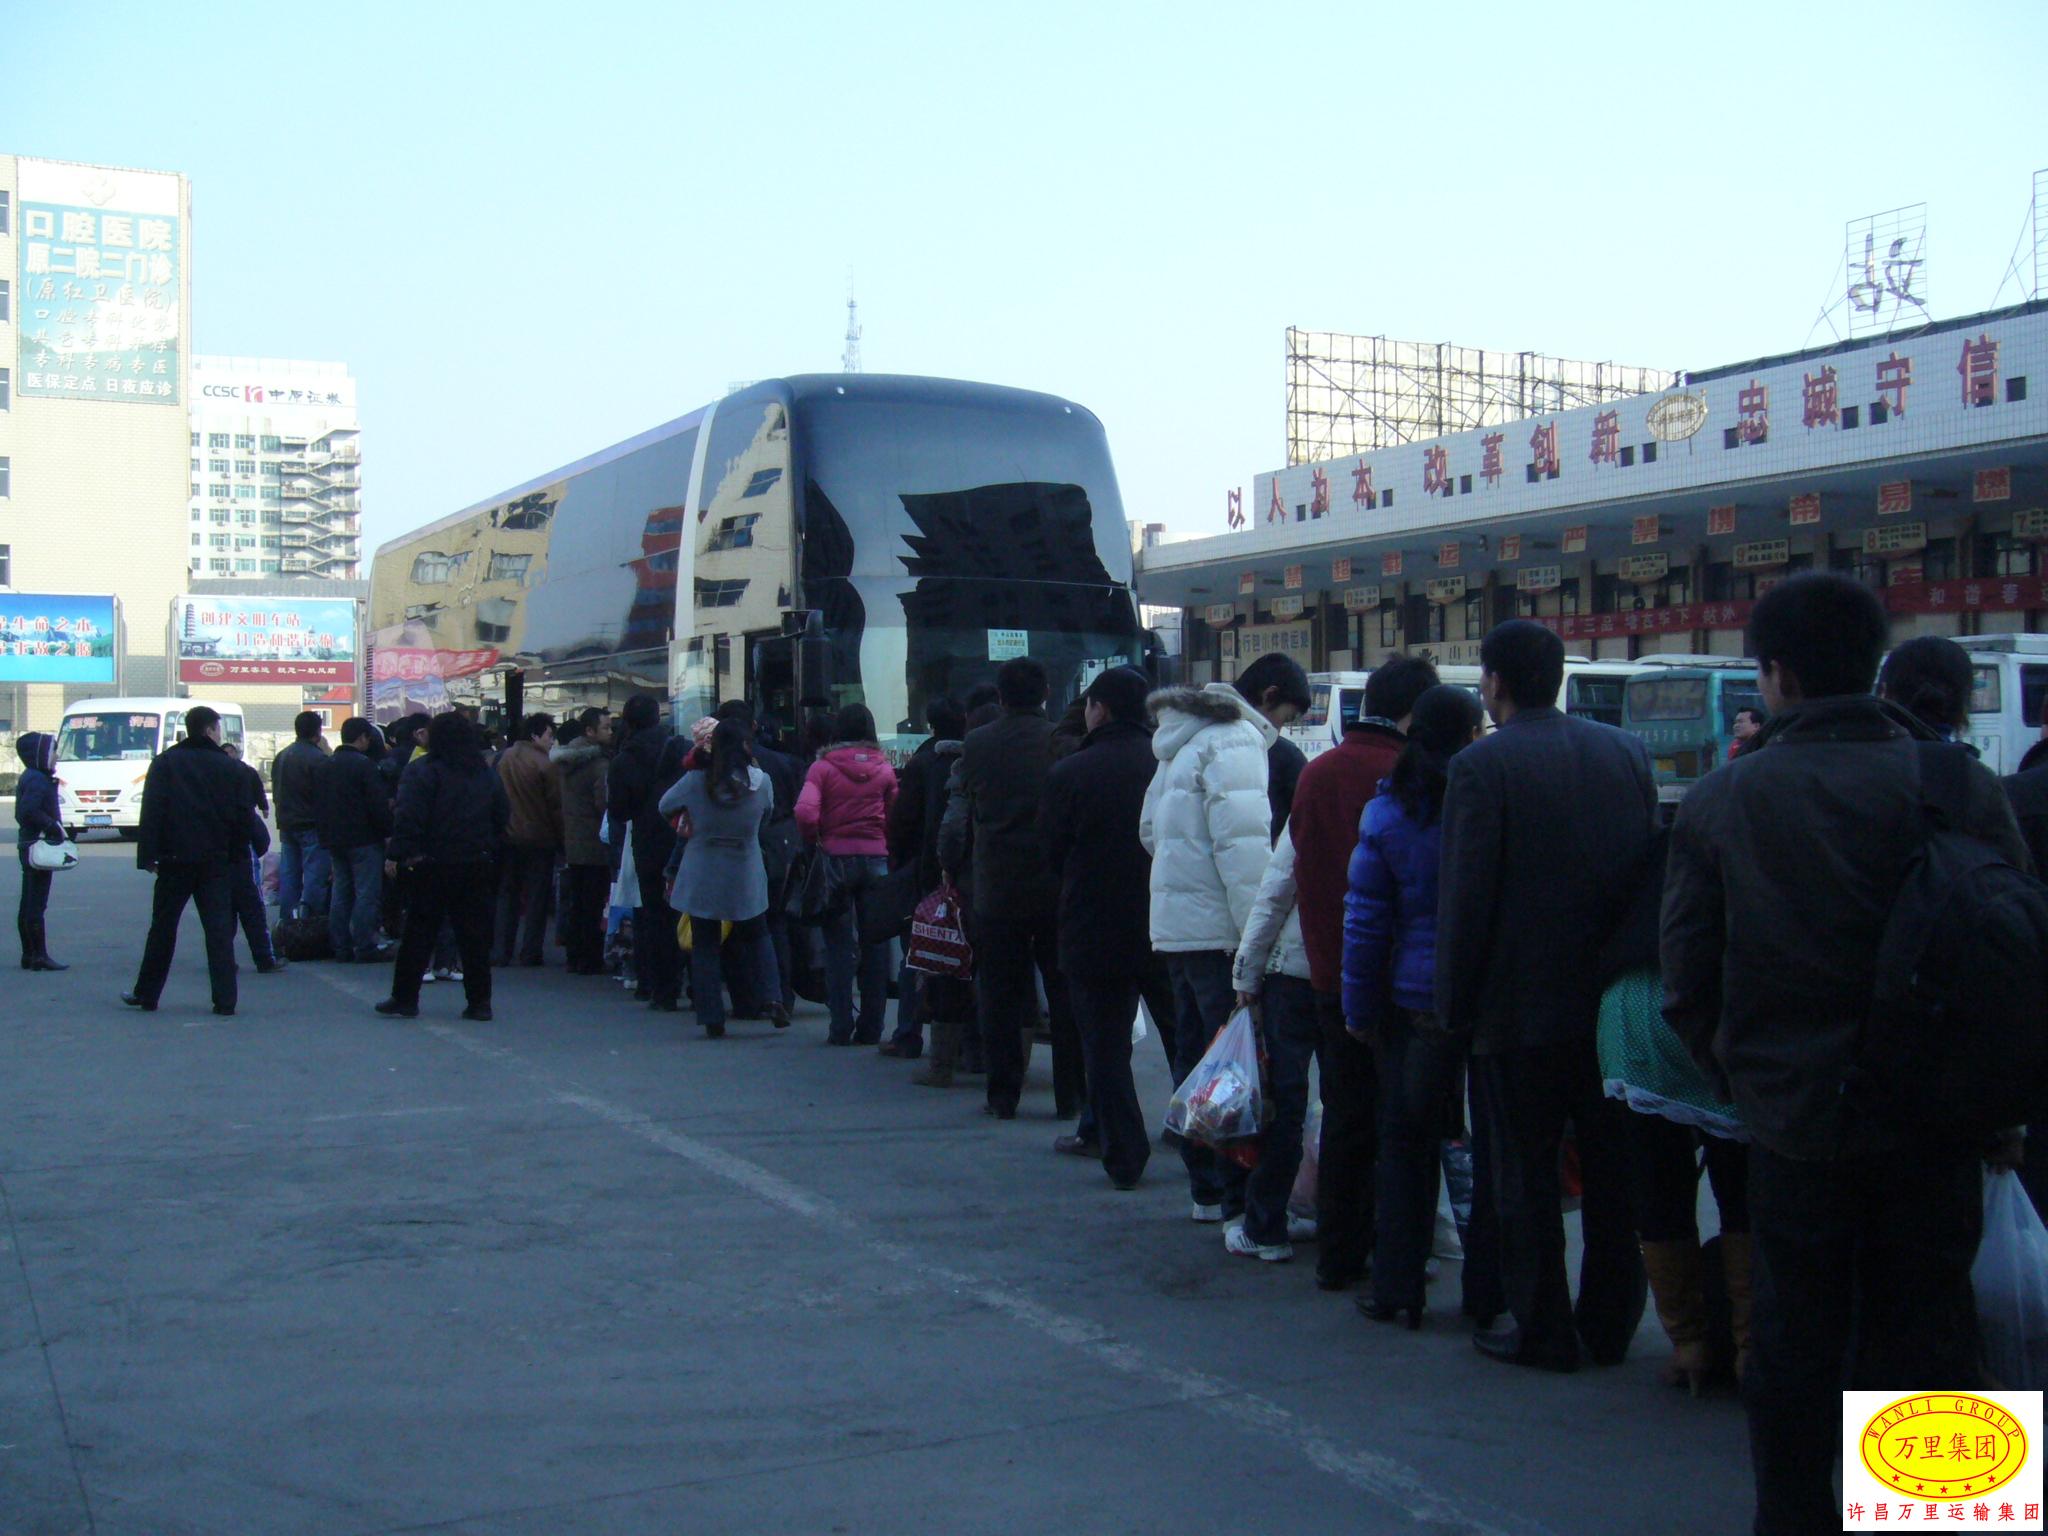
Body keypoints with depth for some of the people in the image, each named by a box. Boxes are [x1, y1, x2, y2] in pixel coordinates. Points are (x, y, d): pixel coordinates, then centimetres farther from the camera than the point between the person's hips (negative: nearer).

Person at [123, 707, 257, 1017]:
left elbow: (152, 811, -6)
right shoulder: (232, 768, 2)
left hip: (175, 859, 0)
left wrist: (148, 854, -5)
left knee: (163, 927, 10)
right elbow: (245, 816, 1)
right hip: (217, 862, 0)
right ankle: (225, 1000, -5)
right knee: (219, 928, 0)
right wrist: (238, 854, 10)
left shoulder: (165, 763, 0)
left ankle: (146, 994, 18)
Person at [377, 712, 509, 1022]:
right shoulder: (487, 775, 10)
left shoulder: (423, 772, -8)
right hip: (477, 866, 4)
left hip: (433, 867, -4)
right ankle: (479, 1002, 7)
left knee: (419, 933, 3)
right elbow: (503, 819, 13)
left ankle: (404, 999, 8)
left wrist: (396, 854, -11)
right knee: (475, 934, 7)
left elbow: (408, 818, -15)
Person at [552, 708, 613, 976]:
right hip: (595, 844, -8)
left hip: (573, 844, 8)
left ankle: (576, 958, 19)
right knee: (594, 906, -2)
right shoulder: (599, 764, -18)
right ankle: (591, 961, 1)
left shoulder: (568, 762, 9)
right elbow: (604, 804, -22)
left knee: (577, 904, 14)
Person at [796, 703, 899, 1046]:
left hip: (836, 858, -2)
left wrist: (814, 841, 1)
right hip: (876, 860, 2)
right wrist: (882, 842, 13)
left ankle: (841, 1027, 2)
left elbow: (805, 814, -15)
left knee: (839, 944, 3)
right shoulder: (884, 769, 3)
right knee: (874, 943, 7)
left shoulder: (823, 767, -4)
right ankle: (870, 1028, 9)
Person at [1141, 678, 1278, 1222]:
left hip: (1175, 928, 9)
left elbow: (1151, 833, 24)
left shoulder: (1178, 752, 20)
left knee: (1197, 1058, 14)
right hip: (1219, 929, -9)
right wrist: (1260, 933, -22)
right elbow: (1241, 842, -19)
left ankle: (1206, 1187, 22)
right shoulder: (1235, 744, -10)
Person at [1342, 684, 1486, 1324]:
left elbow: (1365, 920, 1)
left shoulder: (1386, 813, -1)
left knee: (1405, 1143, 11)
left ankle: (1397, 1288, 16)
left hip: (1412, 1001, 1)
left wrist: (1359, 1007, 8)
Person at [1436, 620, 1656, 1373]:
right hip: (1614, 1001, 6)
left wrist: (1455, 1004, -4)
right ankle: (1610, 1324, 24)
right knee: (1613, 1169, 14)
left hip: (1520, 1007, -5)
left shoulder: (1482, 766, -13)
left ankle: (1543, 1330, 13)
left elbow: (1465, 896, -13)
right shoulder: (1626, 751, 4)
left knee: (1525, 1176, 6)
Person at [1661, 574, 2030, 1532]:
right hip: (1932, 1128, 0)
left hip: (1792, 1121, 0)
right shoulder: (1964, 789, -7)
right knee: (1923, 1342, 12)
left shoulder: (1723, 801, -7)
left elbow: (1688, 983, -3)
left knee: (1795, 1343, 14)